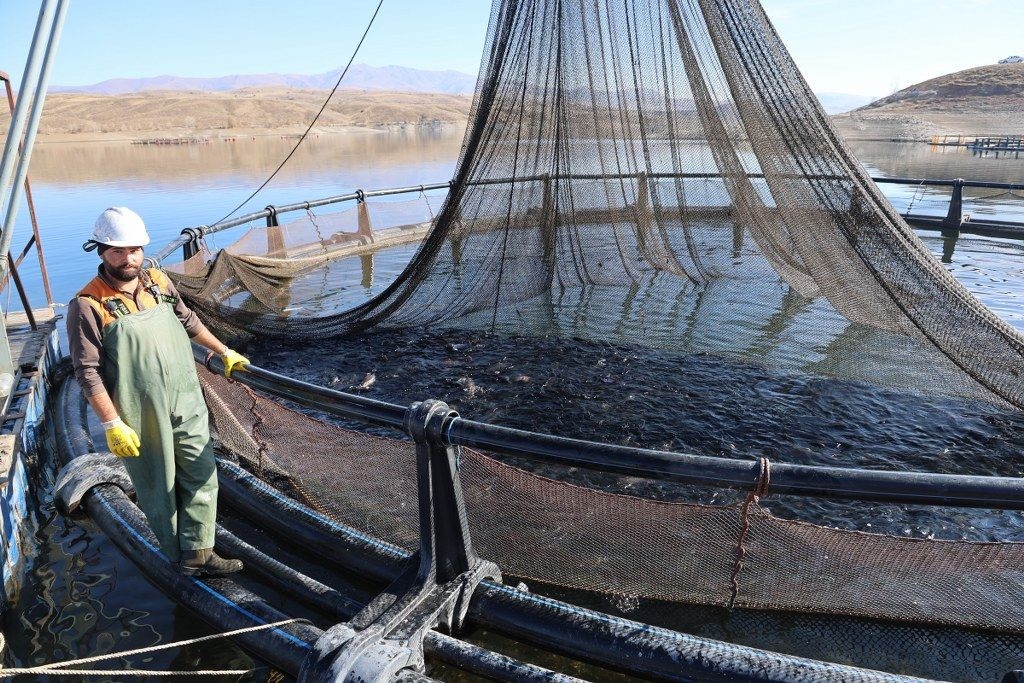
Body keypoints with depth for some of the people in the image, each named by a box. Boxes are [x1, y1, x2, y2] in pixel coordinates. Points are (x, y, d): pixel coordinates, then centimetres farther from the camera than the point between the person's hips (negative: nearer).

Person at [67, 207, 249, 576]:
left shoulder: (158, 281, 1)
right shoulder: (88, 306, -15)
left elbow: (188, 321, 18)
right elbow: (87, 373, -13)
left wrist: (225, 352, 24)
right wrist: (112, 424, -15)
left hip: (187, 405, 5)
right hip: (141, 418, -5)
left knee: (201, 476, 8)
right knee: (158, 487, 10)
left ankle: (197, 553, 21)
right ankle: (176, 553, 29)